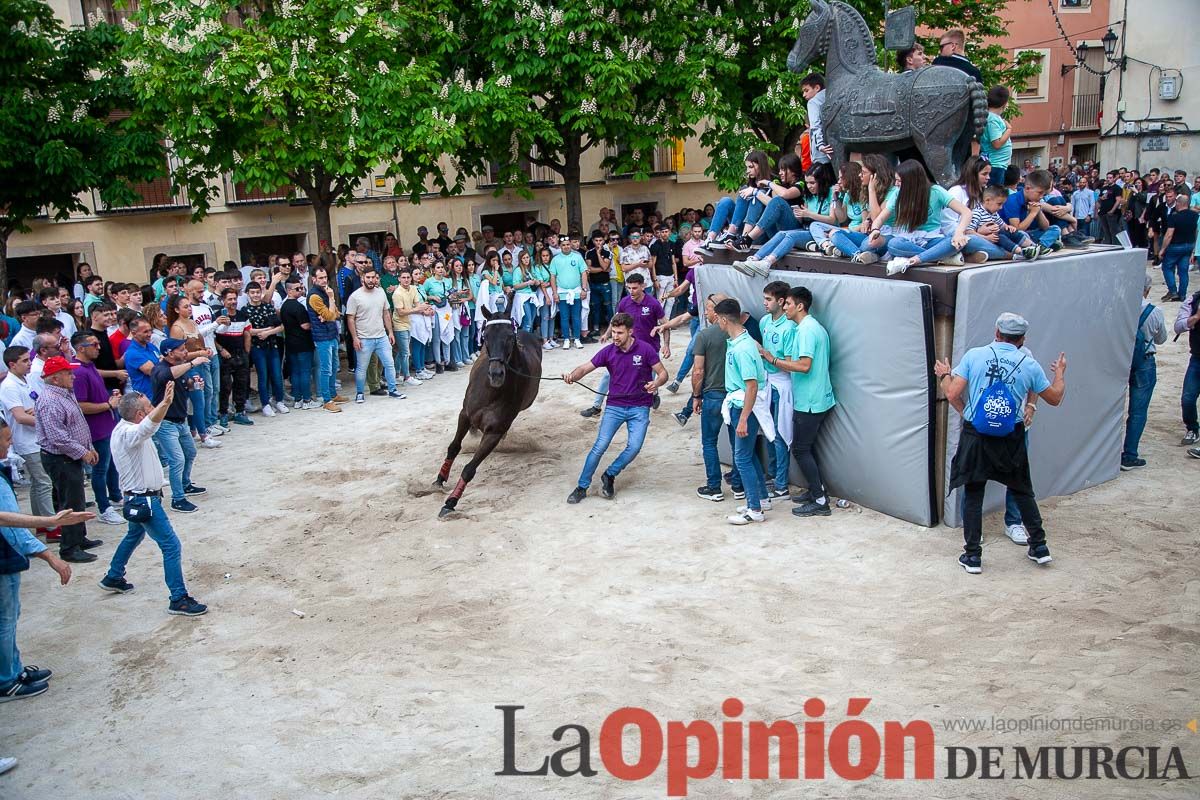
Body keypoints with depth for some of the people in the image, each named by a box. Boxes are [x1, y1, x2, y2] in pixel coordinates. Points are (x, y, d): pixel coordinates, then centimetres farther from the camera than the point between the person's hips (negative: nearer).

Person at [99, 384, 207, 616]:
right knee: (171, 546, -8)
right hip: (144, 500, -11)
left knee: (135, 535, 32)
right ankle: (179, 599, -5)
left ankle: (113, 578, 50)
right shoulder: (128, 434, -28)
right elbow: (149, 425, -50)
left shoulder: (125, 425, 2)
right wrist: (165, 403, -67)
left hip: (139, 498, 11)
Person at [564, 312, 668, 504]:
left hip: (639, 408, -1)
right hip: (614, 406, 1)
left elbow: (663, 373, -4)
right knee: (600, 446, -9)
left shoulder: (645, 350, -8)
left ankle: (609, 476, 11)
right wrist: (572, 376, -26)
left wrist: (656, 384, -27)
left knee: (634, 447, -14)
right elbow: (585, 367, -3)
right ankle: (582, 487, 1)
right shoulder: (608, 351, -3)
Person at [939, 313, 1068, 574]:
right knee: (1022, 491, 20)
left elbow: (953, 395, -10)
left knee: (973, 495, 7)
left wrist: (947, 375, 13)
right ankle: (1039, 547, 29)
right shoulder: (1029, 365, -1)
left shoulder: (974, 355, -6)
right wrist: (1060, 373, 30)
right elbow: (1055, 398, 13)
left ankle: (972, 556, 9)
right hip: (1012, 439, 2)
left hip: (976, 436, -2)